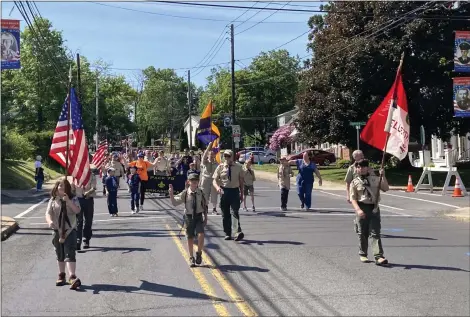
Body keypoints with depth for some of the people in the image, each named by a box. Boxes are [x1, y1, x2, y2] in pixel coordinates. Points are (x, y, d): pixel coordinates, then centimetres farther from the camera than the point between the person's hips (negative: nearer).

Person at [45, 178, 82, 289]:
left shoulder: (73, 199, 0)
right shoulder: (53, 200, 5)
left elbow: (77, 210, -14)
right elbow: (48, 213, -4)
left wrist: (68, 201, -22)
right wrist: (50, 221, -25)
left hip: (70, 230, -3)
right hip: (57, 231, 3)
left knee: (70, 254, -13)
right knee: (60, 255, 14)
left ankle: (72, 277, -21)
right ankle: (62, 276, 27)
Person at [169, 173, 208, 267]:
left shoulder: (200, 193, -2)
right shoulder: (185, 193, -6)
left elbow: (205, 206, 7)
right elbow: (174, 202, -6)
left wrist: (205, 218, 7)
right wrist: (171, 194, -21)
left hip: (199, 216, 0)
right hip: (189, 216, 0)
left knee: (201, 235, -18)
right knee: (190, 238, 8)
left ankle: (199, 253, 6)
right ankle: (191, 258, 24)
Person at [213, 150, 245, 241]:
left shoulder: (238, 167, 3)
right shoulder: (220, 167, 2)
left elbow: (241, 180, 9)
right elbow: (214, 180, 0)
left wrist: (241, 194, 9)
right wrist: (217, 187, -22)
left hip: (235, 191, -2)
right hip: (224, 191, 2)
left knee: (235, 212, -15)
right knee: (225, 214, 8)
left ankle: (239, 231, -23)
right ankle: (227, 234, 17)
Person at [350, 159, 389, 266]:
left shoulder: (375, 179, 9)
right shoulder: (355, 182, 3)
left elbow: (386, 188, 3)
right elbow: (353, 198, -3)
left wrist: (383, 176, -8)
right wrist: (358, 210, -17)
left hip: (374, 208, 1)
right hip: (362, 208, -1)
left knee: (375, 233, -5)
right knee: (362, 233, 8)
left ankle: (379, 257, -10)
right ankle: (362, 255, 23)